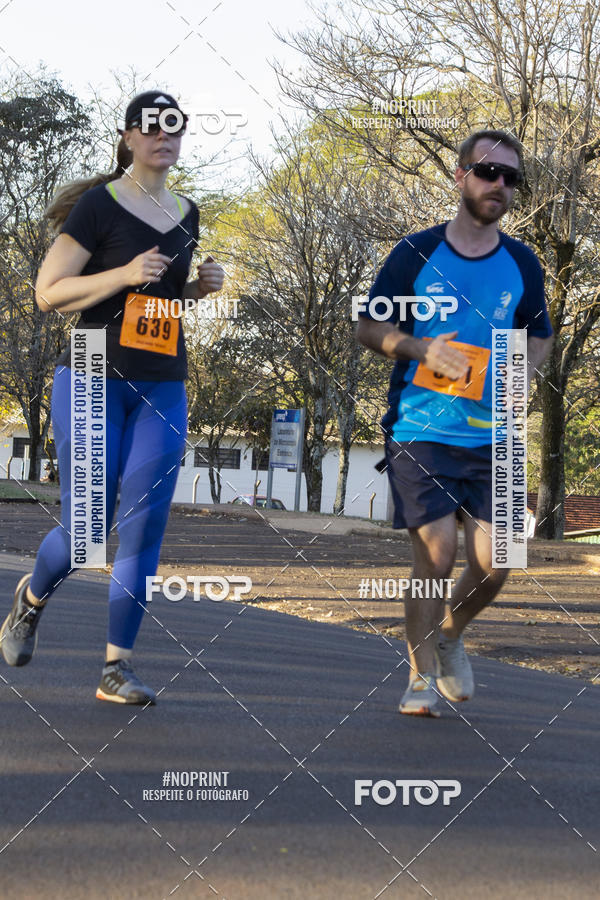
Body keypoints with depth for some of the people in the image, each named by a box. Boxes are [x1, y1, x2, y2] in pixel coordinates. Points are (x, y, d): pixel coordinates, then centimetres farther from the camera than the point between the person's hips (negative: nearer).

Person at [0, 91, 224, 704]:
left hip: (162, 390, 5)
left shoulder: (186, 215, 13)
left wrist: (201, 286, 7)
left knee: (144, 529, -4)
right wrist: (124, 275, -19)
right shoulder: (99, 205, -5)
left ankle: (116, 669, 1)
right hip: (92, 380, -5)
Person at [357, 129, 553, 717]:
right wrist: (422, 349, -12)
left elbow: (538, 340, 20)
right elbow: (369, 327, 6)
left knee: (493, 562, -3)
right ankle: (421, 675, 9)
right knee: (436, 555, -9)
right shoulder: (416, 253, 1)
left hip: (491, 435, 3)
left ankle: (450, 636, 28)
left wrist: (523, 367, -3)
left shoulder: (522, 265, 10)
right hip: (419, 430, -3)